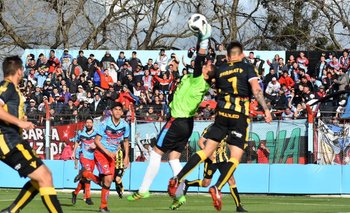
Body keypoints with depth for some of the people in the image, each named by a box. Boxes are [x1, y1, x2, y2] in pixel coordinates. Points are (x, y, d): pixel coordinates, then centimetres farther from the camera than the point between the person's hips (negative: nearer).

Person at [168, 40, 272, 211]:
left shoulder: (219, 71, 11)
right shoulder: (247, 69, 2)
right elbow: (256, 90, -10)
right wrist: (266, 109, -11)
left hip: (222, 114, 4)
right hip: (240, 117, -4)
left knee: (206, 151, 10)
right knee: (235, 157, -5)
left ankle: (177, 179, 2)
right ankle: (217, 188, -26)